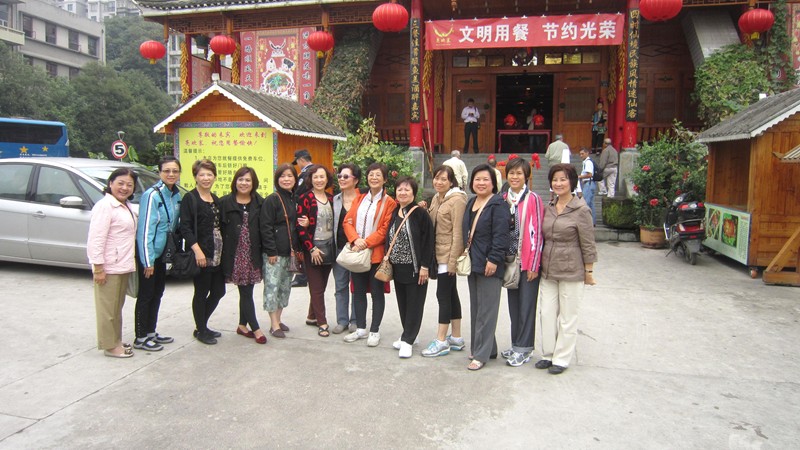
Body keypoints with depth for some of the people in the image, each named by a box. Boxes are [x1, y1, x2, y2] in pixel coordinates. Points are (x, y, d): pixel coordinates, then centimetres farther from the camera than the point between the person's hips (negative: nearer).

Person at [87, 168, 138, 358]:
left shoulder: (126, 206, 14)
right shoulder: (105, 206, -14)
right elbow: (96, 239, -18)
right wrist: (98, 268, -20)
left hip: (123, 266, 9)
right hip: (108, 268, -9)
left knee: (117, 307, 18)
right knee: (108, 308, 1)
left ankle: (116, 340, 28)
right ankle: (110, 346, 10)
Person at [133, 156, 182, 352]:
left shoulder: (176, 195, 5)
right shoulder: (152, 195, -19)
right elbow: (145, 229, -20)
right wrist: (148, 261, -20)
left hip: (162, 253, 8)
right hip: (148, 254, -8)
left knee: (157, 293, 16)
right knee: (145, 295, 2)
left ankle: (151, 332, 29)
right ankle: (141, 338, 14)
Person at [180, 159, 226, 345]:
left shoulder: (215, 199, 16)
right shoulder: (190, 199, -6)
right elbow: (185, 227, -13)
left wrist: (223, 250, 11)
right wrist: (197, 250, -22)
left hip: (217, 254, 7)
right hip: (201, 254, -7)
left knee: (218, 291, 11)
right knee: (201, 293, 2)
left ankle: (202, 325, 28)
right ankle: (200, 330, 17)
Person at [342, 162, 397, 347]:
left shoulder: (389, 202, -4)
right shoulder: (359, 199, 13)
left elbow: (385, 229, -12)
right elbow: (347, 221, 5)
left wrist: (366, 242, -18)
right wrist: (355, 239, -13)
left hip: (376, 253, -5)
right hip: (357, 252, 5)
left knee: (377, 292, 5)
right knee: (358, 291, 12)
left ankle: (375, 331, 15)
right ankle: (360, 329, 24)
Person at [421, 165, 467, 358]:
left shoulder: (457, 199, -13)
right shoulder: (436, 198, 13)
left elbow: (458, 232, -16)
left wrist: (453, 259, -18)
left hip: (448, 255, -9)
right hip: (439, 254, 9)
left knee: (443, 294, -6)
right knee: (450, 294, 13)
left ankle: (441, 341, 1)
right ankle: (456, 338, 22)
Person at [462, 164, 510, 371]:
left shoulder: (498, 205, -11)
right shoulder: (470, 203, 14)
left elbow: (500, 236, -18)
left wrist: (493, 260, -21)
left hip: (489, 264, -8)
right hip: (472, 263, 9)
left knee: (486, 309, -3)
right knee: (475, 308, 14)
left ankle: (482, 354, 4)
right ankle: (483, 347, 26)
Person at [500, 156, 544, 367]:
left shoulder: (533, 199, -10)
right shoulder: (504, 199, 7)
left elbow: (537, 232, -12)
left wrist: (534, 264, -13)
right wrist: (502, 258, 8)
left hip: (528, 261, -6)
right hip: (510, 260, 6)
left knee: (526, 304, 1)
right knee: (513, 304, 13)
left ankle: (524, 349, 11)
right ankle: (516, 344, 25)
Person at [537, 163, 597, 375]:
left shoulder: (581, 210, -9)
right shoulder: (548, 208, 8)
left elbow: (588, 244, -8)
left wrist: (588, 271, -6)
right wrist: (539, 264, 14)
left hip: (571, 271, -5)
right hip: (548, 270, 6)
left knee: (567, 316, 6)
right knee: (546, 313, 10)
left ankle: (562, 358, 17)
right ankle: (548, 354, 25)